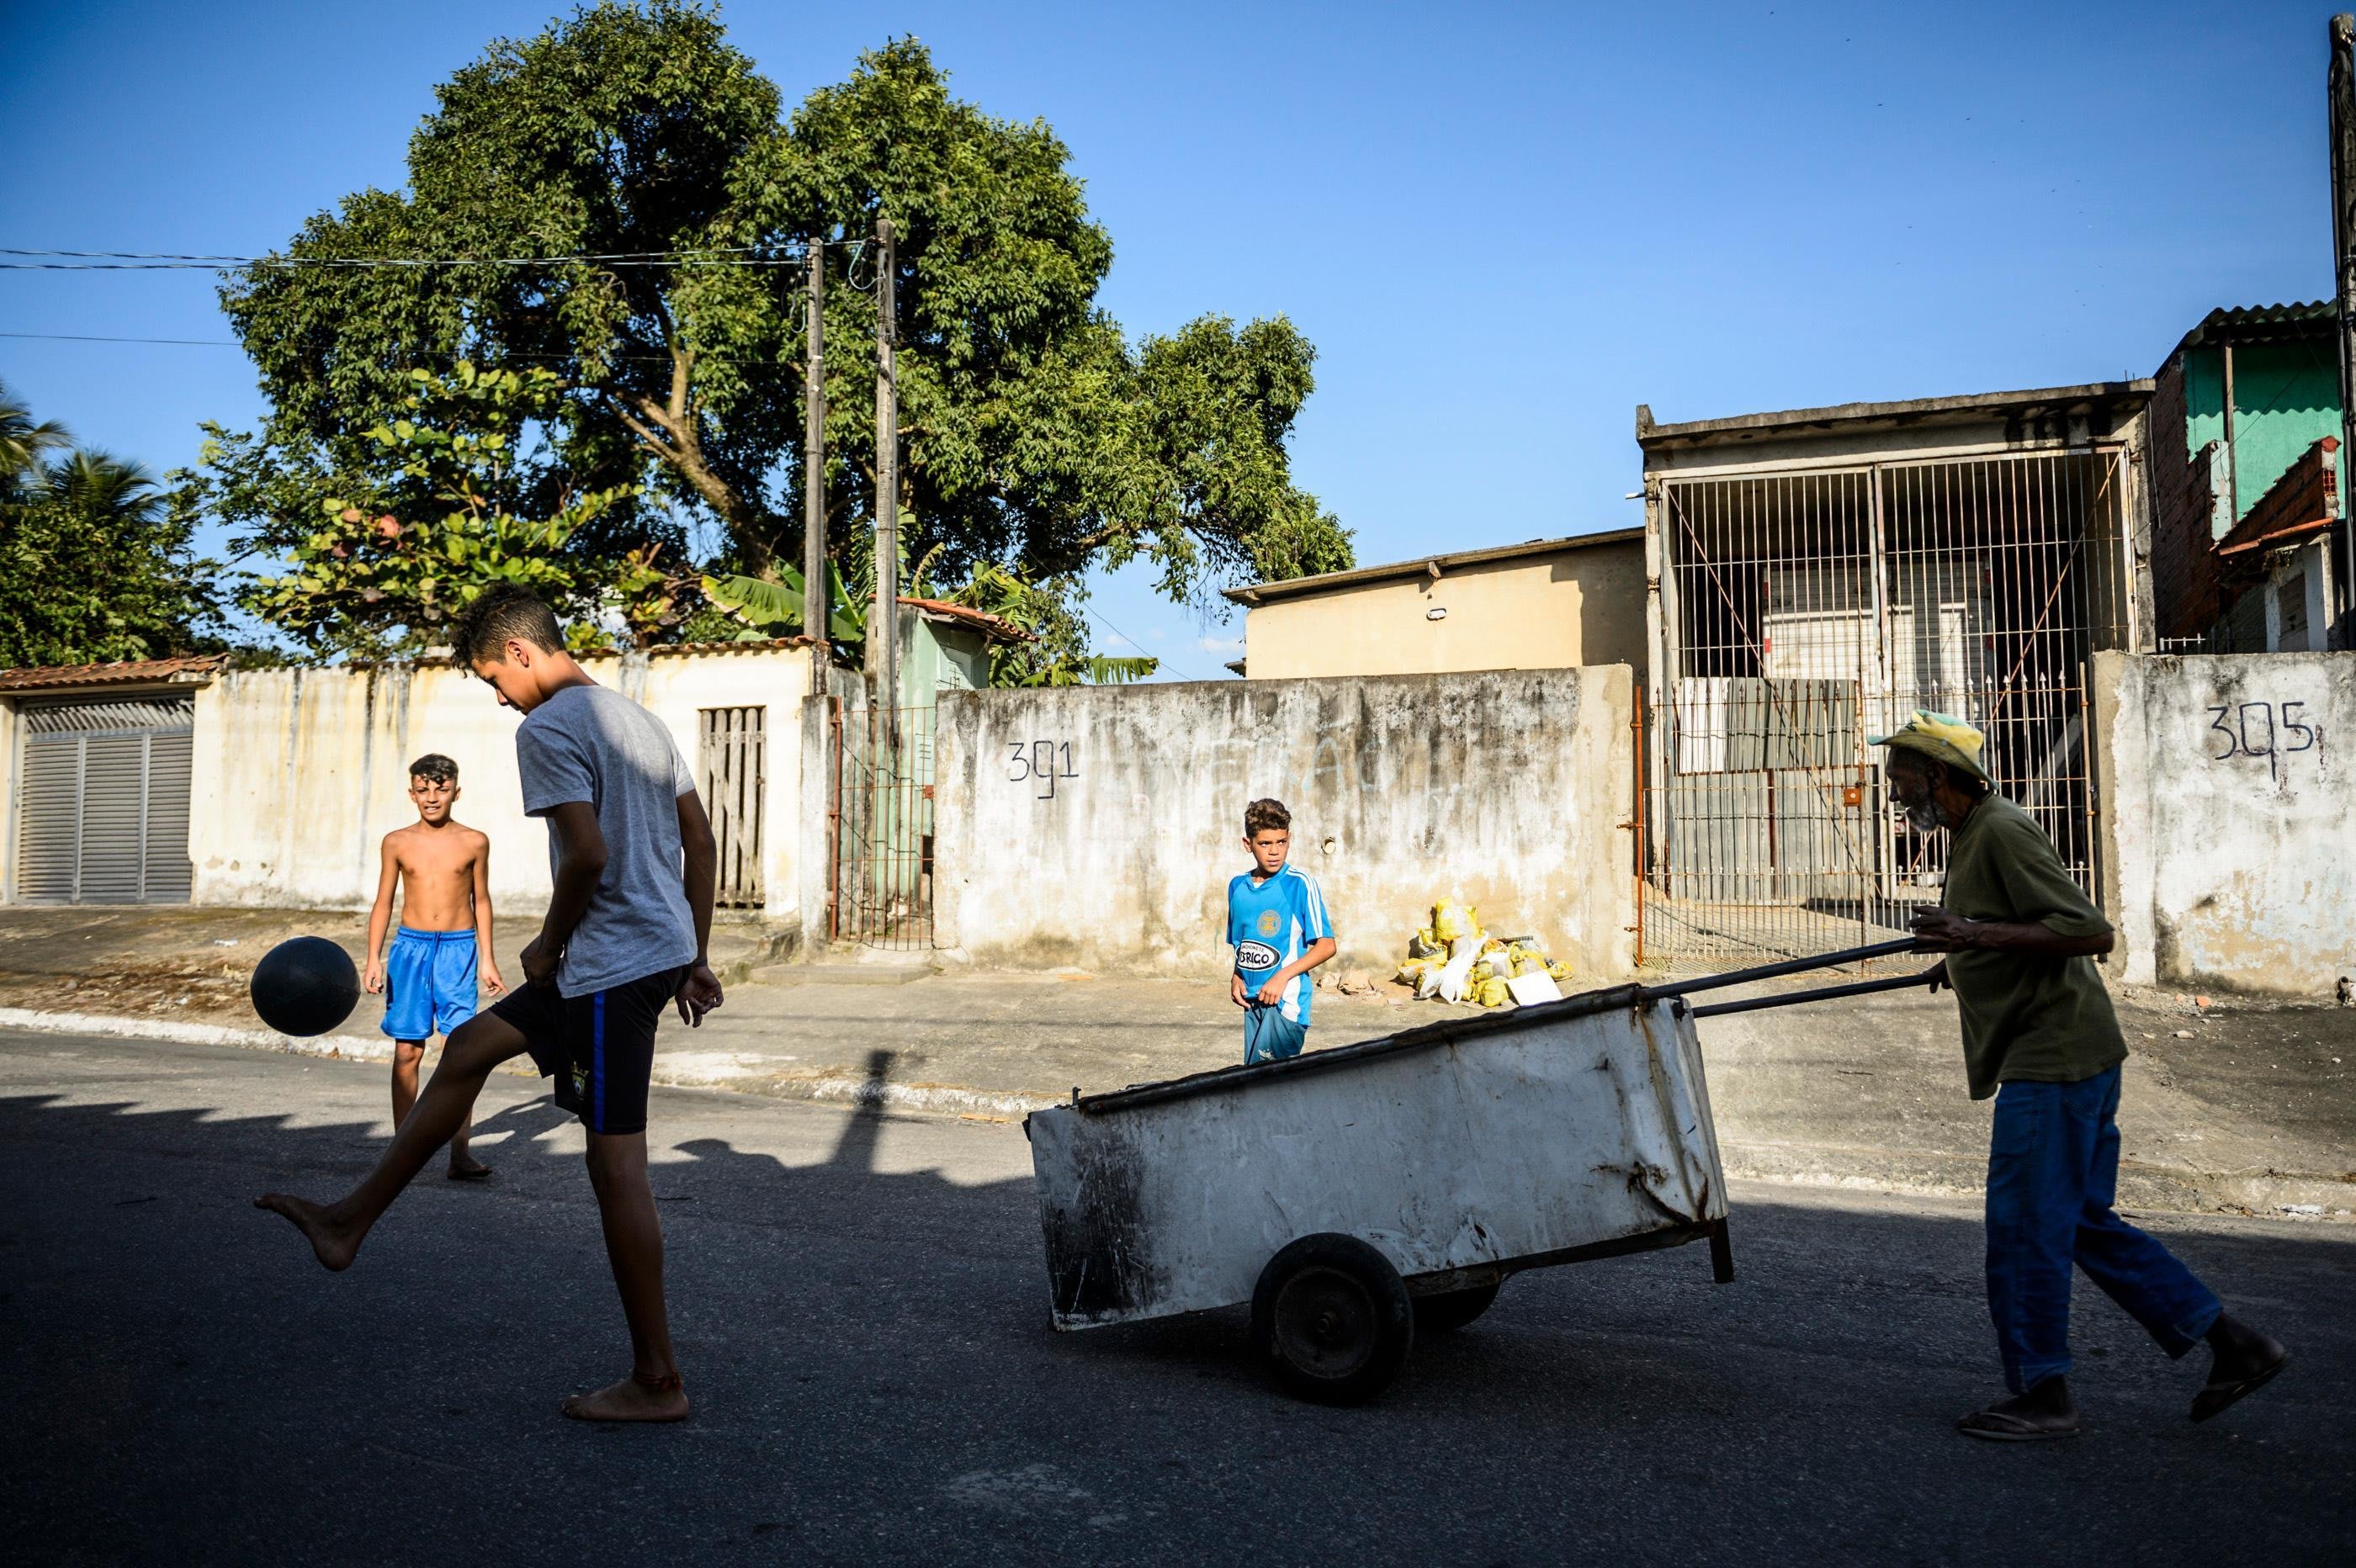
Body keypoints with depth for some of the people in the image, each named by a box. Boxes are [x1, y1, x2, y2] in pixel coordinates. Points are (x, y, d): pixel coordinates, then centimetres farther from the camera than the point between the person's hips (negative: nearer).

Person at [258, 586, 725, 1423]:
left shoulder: (545, 728, -12)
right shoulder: (638, 717, 15)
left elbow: (588, 854, -23)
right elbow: (701, 843, 16)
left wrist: (549, 946, -5)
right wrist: (694, 961, 20)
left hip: (613, 964, -10)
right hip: (662, 947, 10)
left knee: (616, 1164, -3)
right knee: (467, 1048, 21)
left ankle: (657, 1381, 5)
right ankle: (350, 1221, 33)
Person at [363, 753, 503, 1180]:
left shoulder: (474, 842, 3)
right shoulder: (397, 843, 5)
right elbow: (383, 904, 10)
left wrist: (486, 959, 9)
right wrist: (374, 959, 2)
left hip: (458, 948, -1)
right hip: (410, 946, 1)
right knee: (407, 1050, 5)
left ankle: (459, 1154, -9)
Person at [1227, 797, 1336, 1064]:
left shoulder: (1300, 883, -9)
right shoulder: (1238, 887, 9)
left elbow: (1326, 946, -9)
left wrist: (1283, 976, -17)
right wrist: (1236, 977, 5)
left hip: (1286, 1000, -6)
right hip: (1252, 1000, 6)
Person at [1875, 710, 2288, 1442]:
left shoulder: (2002, 832, -16)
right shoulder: (1969, 836, 16)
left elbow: (2089, 931, -22)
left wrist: (1977, 934, -26)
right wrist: (1961, 957, 18)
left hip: (2053, 1057, -10)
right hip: (2062, 1054, 10)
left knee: (2024, 1225, -3)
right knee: (2086, 1223, 15)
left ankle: (2041, 1394, 8)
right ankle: (2232, 1344, 22)